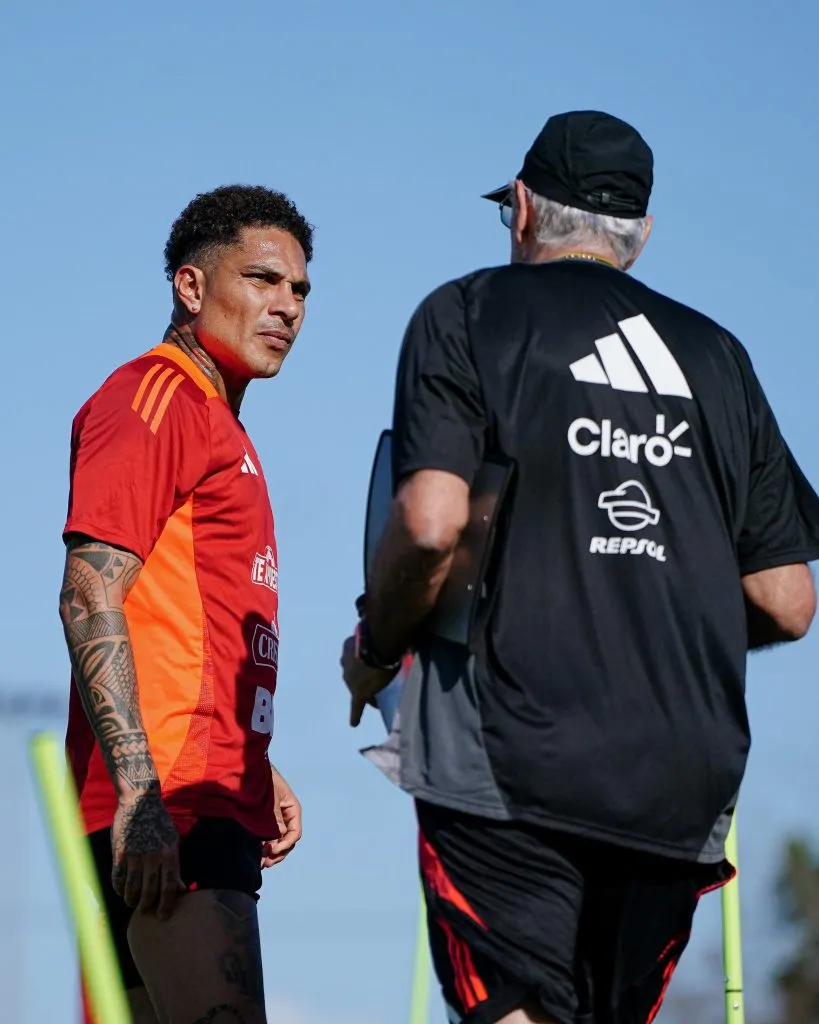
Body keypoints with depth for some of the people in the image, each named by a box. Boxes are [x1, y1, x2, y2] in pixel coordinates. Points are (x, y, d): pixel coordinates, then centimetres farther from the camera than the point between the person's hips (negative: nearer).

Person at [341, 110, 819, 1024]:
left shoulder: (469, 314, 5)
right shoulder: (714, 355, 19)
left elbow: (432, 523, -11)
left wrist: (375, 648, 7)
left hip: (511, 761, -4)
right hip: (682, 776, 4)